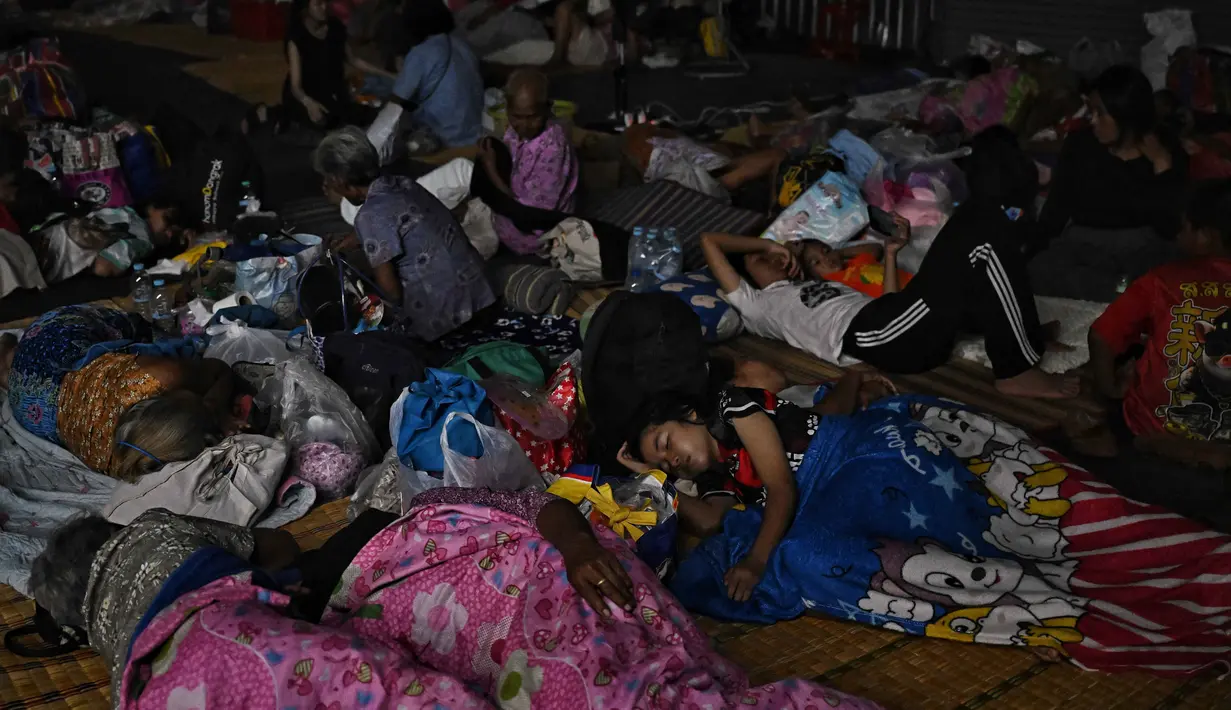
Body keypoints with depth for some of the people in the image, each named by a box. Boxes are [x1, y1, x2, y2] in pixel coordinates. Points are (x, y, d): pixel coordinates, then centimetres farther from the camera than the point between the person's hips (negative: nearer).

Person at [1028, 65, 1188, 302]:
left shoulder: (1169, 153, 0)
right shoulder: (1079, 145, 5)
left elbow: (1168, 227, -10)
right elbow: (1056, 208, 4)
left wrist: (1162, 165, -14)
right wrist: (1032, 252, -10)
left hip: (1143, 245, -3)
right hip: (1082, 243, 3)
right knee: (1039, 272, -32)